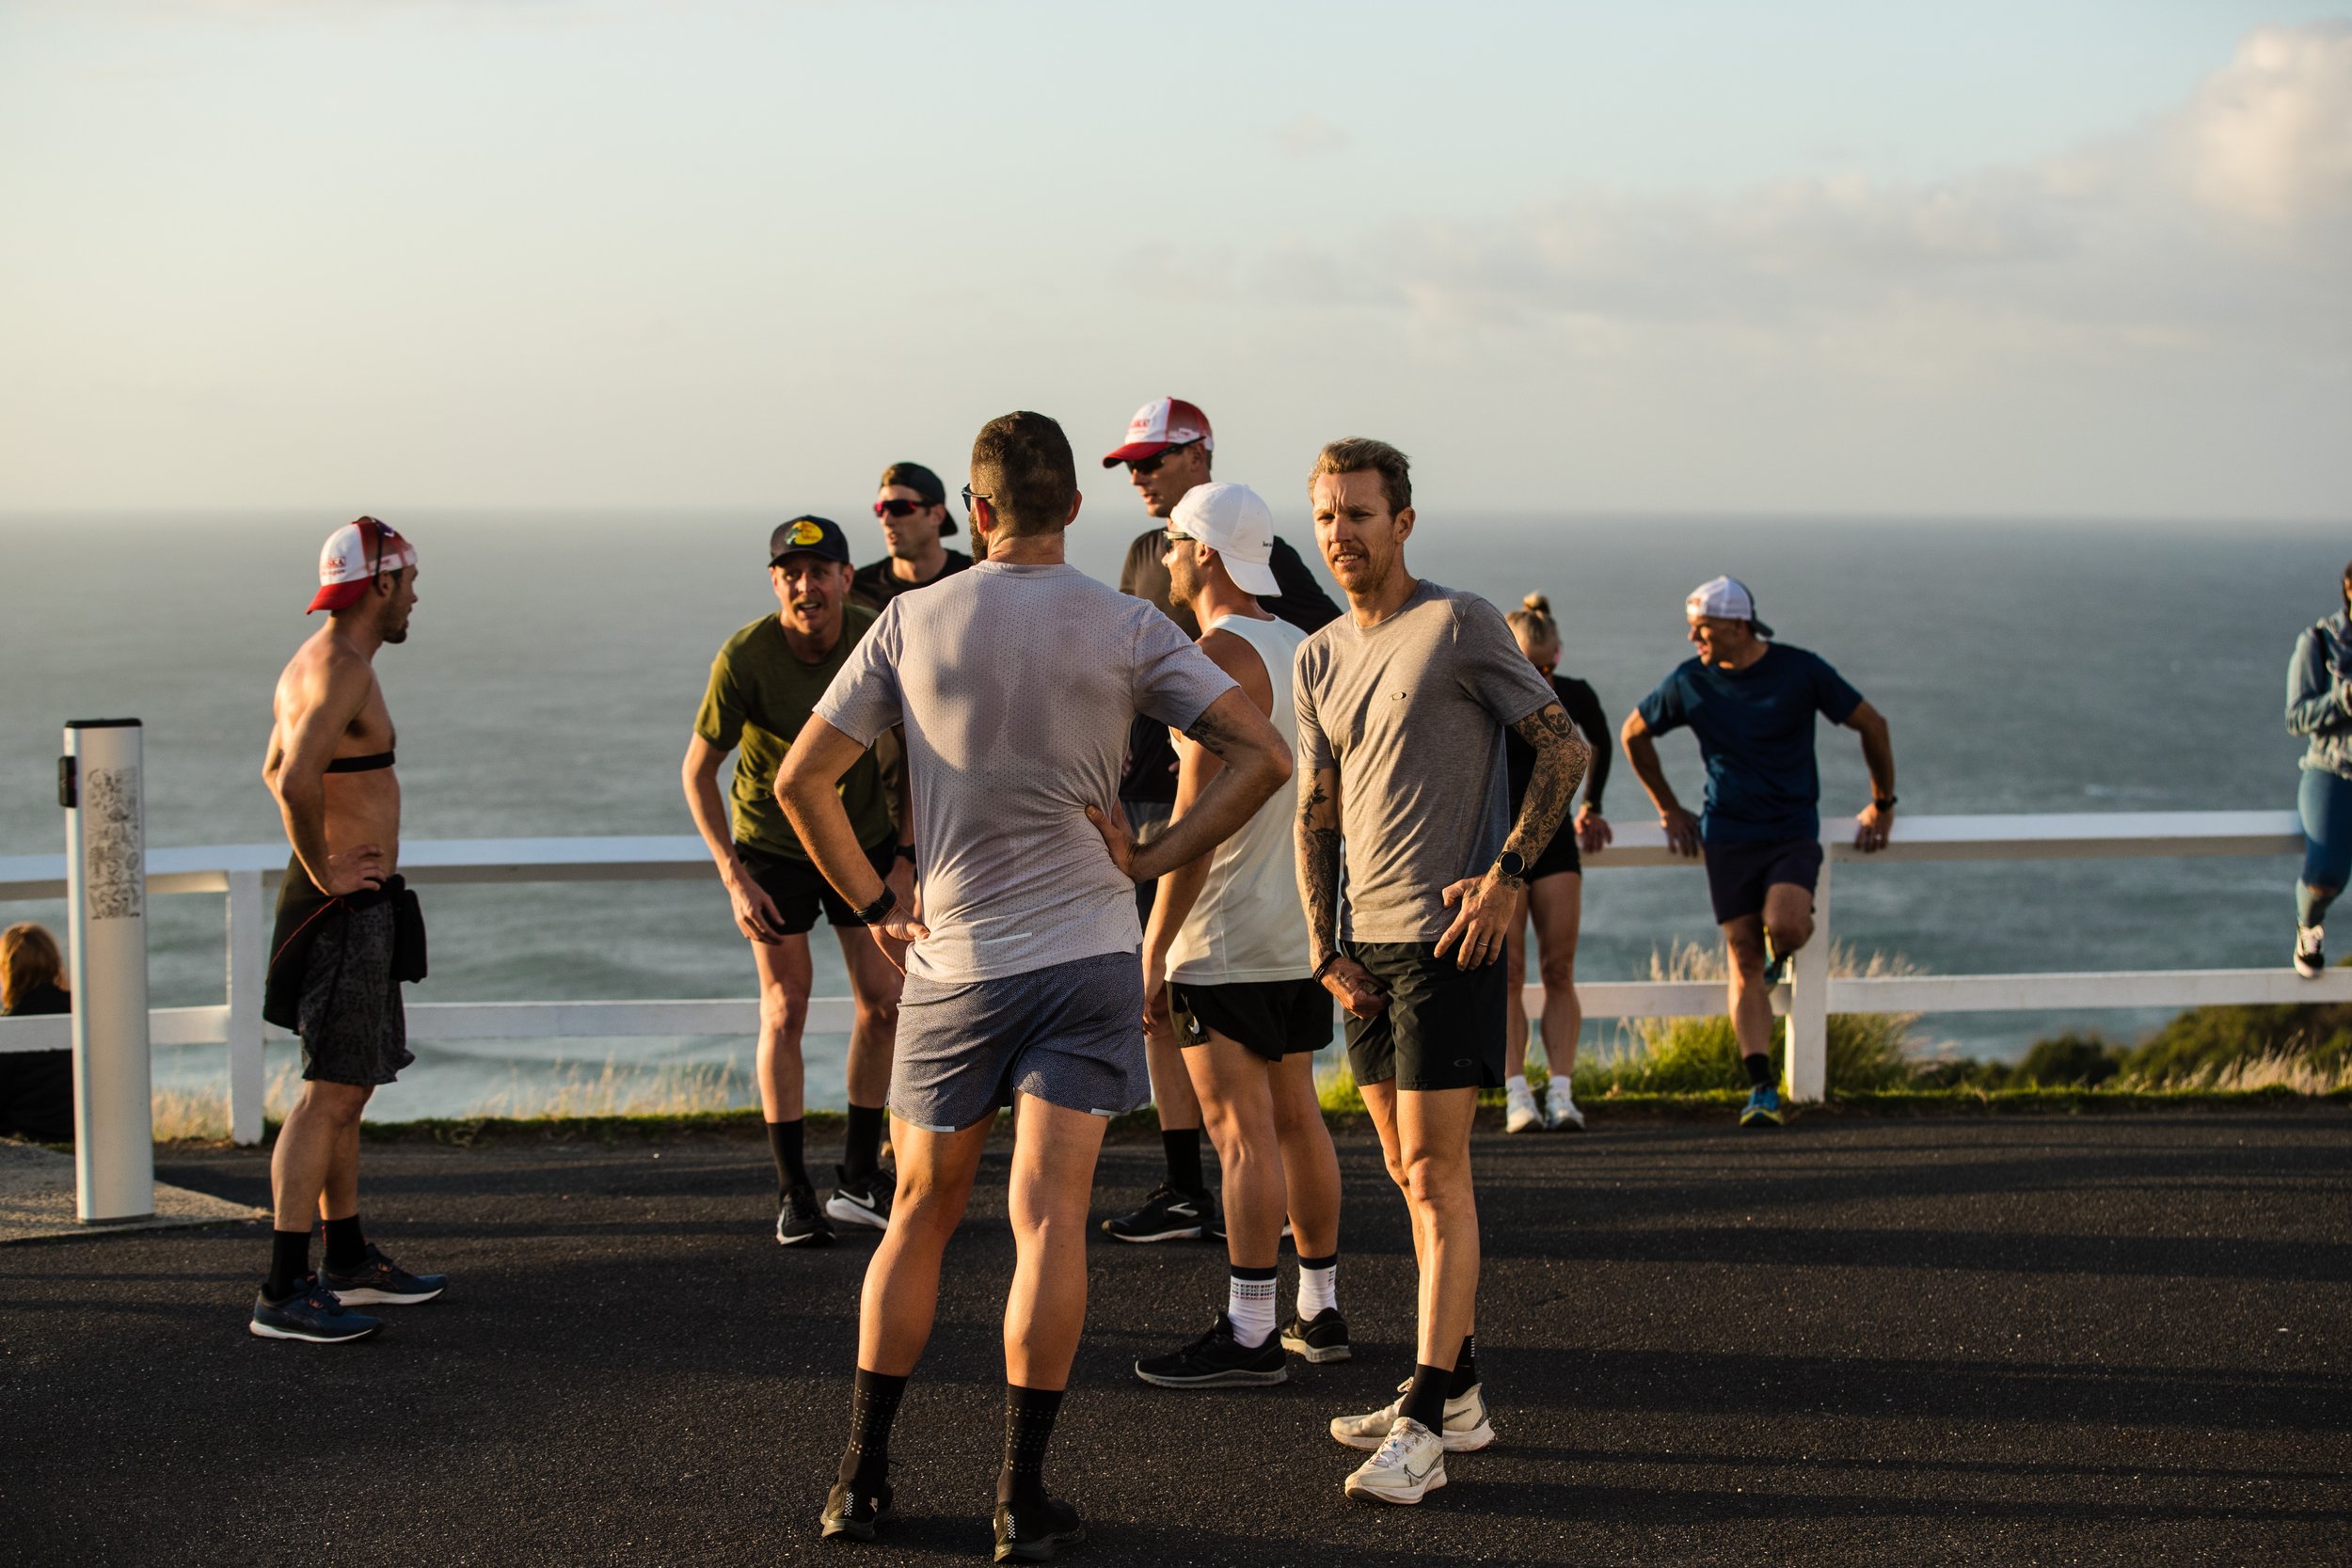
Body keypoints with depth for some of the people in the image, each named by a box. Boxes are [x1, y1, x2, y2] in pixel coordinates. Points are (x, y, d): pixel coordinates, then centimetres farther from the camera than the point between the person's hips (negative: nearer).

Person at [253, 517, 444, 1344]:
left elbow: (274, 767, 29)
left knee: (346, 1089, 18)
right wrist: (326, 872, -20)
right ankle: (284, 1292, -11)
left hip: (356, 904, 11)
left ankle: (348, 1260, 28)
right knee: (328, 1096, -11)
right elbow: (295, 781, -32)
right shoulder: (343, 670, -18)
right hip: (346, 906, -11)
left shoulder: (312, 663, 15)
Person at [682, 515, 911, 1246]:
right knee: (785, 1009, -4)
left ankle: (860, 1178, 13)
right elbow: (697, 770, -14)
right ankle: (793, 1193, 4)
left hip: (865, 837, 2)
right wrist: (734, 879, -20)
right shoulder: (745, 657, -24)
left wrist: (906, 854, -7)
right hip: (772, 844, -2)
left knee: (883, 1003, 0)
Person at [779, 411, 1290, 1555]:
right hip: (1087, 950, -1)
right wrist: (1153, 858, -1)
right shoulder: (1127, 628, -2)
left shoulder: (913, 621, -1)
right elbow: (1263, 755, -6)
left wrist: (876, 906, 6)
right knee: (1049, 1217, -2)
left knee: (921, 1213, 13)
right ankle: (1022, 1497, -4)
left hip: (953, 959, 1)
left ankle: (861, 1476, 14)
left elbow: (802, 781, -1)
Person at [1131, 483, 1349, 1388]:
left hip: (1229, 939, -9)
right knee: (1295, 1117, 14)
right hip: (1303, 931, 9)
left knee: (1241, 1131, -7)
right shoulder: (1301, 650, 13)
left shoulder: (1222, 657, -14)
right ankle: (1320, 1310, 20)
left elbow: (1197, 815, -19)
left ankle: (1248, 1335, -5)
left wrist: (1154, 947, -17)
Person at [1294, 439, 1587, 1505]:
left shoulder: (1461, 624, -6)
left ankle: (1421, 1431, -9)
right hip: (1366, 940, 7)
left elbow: (1564, 747, -5)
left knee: (1435, 1173, -9)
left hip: (1448, 936, -7)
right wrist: (1324, 944, 7)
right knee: (1412, 1174, 11)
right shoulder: (1318, 660, 14)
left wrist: (1508, 872, -14)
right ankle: (1456, 1395, 21)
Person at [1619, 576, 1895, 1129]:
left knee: (1785, 925, -28)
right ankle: (1762, 1089, -2)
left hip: (1794, 830, -2)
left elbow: (1872, 724, 6)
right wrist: (1669, 809, 17)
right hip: (1728, 836, 2)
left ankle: (1780, 955, 11)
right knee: (1744, 963, -4)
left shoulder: (1800, 670, -6)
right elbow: (1634, 733, 17)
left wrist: (1882, 803, 11)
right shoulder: (1689, 683, 0)